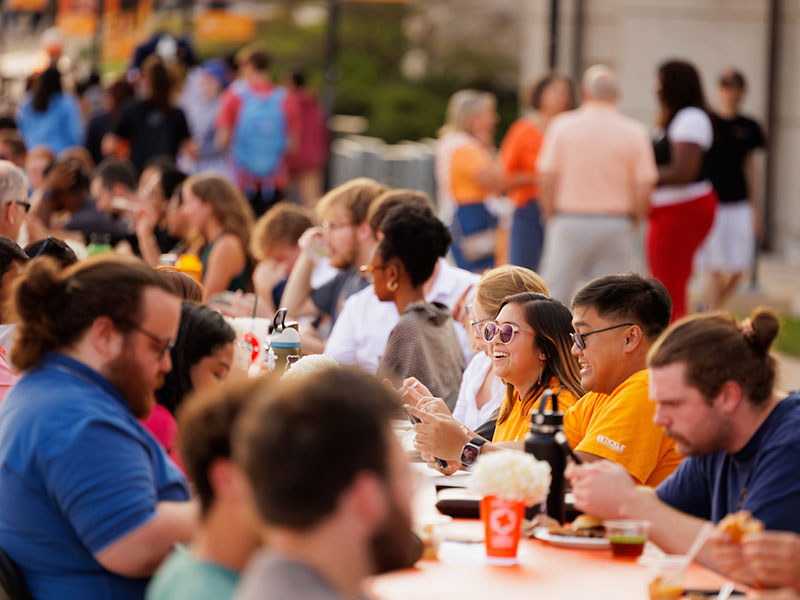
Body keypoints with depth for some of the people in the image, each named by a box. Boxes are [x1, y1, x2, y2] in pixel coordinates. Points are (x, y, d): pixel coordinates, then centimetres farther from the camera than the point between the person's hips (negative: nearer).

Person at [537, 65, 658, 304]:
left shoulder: (563, 126, -3)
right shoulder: (634, 132, -2)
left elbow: (548, 177, -4)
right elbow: (644, 185, -4)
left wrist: (550, 216, 9)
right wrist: (634, 221, 11)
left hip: (570, 223, -1)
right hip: (617, 226, 1)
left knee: (554, 296, 5)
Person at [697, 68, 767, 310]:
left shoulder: (748, 127, 9)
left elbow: (750, 168, 15)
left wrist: (755, 209, 14)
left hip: (739, 206, 4)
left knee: (738, 271, 1)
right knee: (715, 270, -5)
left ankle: (710, 309, 24)